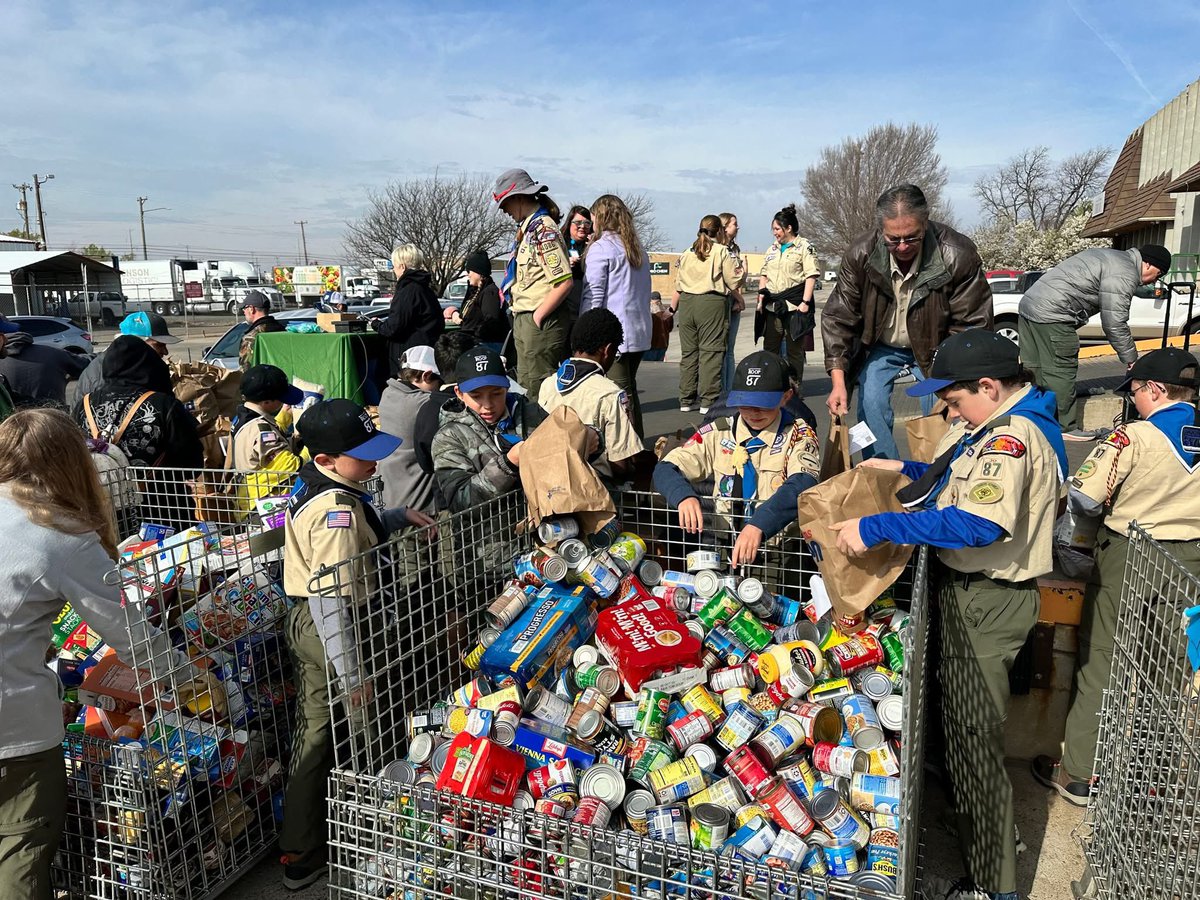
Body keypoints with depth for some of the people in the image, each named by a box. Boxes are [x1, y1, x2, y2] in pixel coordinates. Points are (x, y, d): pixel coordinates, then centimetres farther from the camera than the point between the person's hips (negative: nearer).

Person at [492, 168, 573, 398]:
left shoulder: (544, 229, -15)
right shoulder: (528, 228, 14)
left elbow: (564, 282, -23)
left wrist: (538, 317, -17)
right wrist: (521, 318, 13)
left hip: (540, 323, -10)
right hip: (523, 319, 10)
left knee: (538, 390, -5)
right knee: (527, 383, 19)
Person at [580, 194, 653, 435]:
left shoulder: (600, 248, -7)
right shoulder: (638, 249, 15)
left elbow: (592, 295, -11)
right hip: (639, 332, 8)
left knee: (621, 394, -5)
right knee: (629, 391, 15)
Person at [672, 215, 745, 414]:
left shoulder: (687, 253, 15)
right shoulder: (722, 252, 1)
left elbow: (678, 286, 14)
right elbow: (733, 283, -2)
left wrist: (673, 310, 20)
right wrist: (740, 300, 15)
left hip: (686, 303, 5)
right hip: (712, 303, -5)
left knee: (688, 352, 9)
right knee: (711, 351, -2)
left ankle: (686, 401, 13)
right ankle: (708, 401, -4)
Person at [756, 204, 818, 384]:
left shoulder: (804, 247, -2)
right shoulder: (772, 249, 17)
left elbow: (811, 276, -8)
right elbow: (764, 275, 20)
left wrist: (805, 302, -16)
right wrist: (761, 299, 10)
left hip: (794, 306, -6)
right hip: (772, 306, 6)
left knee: (794, 349, 0)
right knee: (769, 349, 7)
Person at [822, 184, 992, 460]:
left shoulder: (958, 255, -26)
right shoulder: (860, 254, -20)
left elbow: (971, 324, -19)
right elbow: (838, 318, -16)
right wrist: (838, 382, -24)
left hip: (935, 347, -1)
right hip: (880, 346, 1)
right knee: (870, 405, -14)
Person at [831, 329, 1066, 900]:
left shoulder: (1013, 437, -25)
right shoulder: (1003, 422, 9)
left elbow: (979, 524, -38)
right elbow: (960, 482, 23)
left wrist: (876, 528, -37)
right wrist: (908, 470, 11)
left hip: (988, 602, -10)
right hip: (969, 590, 10)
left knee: (974, 737, 2)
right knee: (961, 720, 25)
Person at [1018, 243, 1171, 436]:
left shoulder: (1112, 256, 24)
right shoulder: (1125, 275, -9)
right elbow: (1114, 324, -12)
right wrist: (1131, 360, -5)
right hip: (1051, 315, -11)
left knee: (1034, 368, 12)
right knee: (1061, 371, -6)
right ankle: (1064, 428, -2)